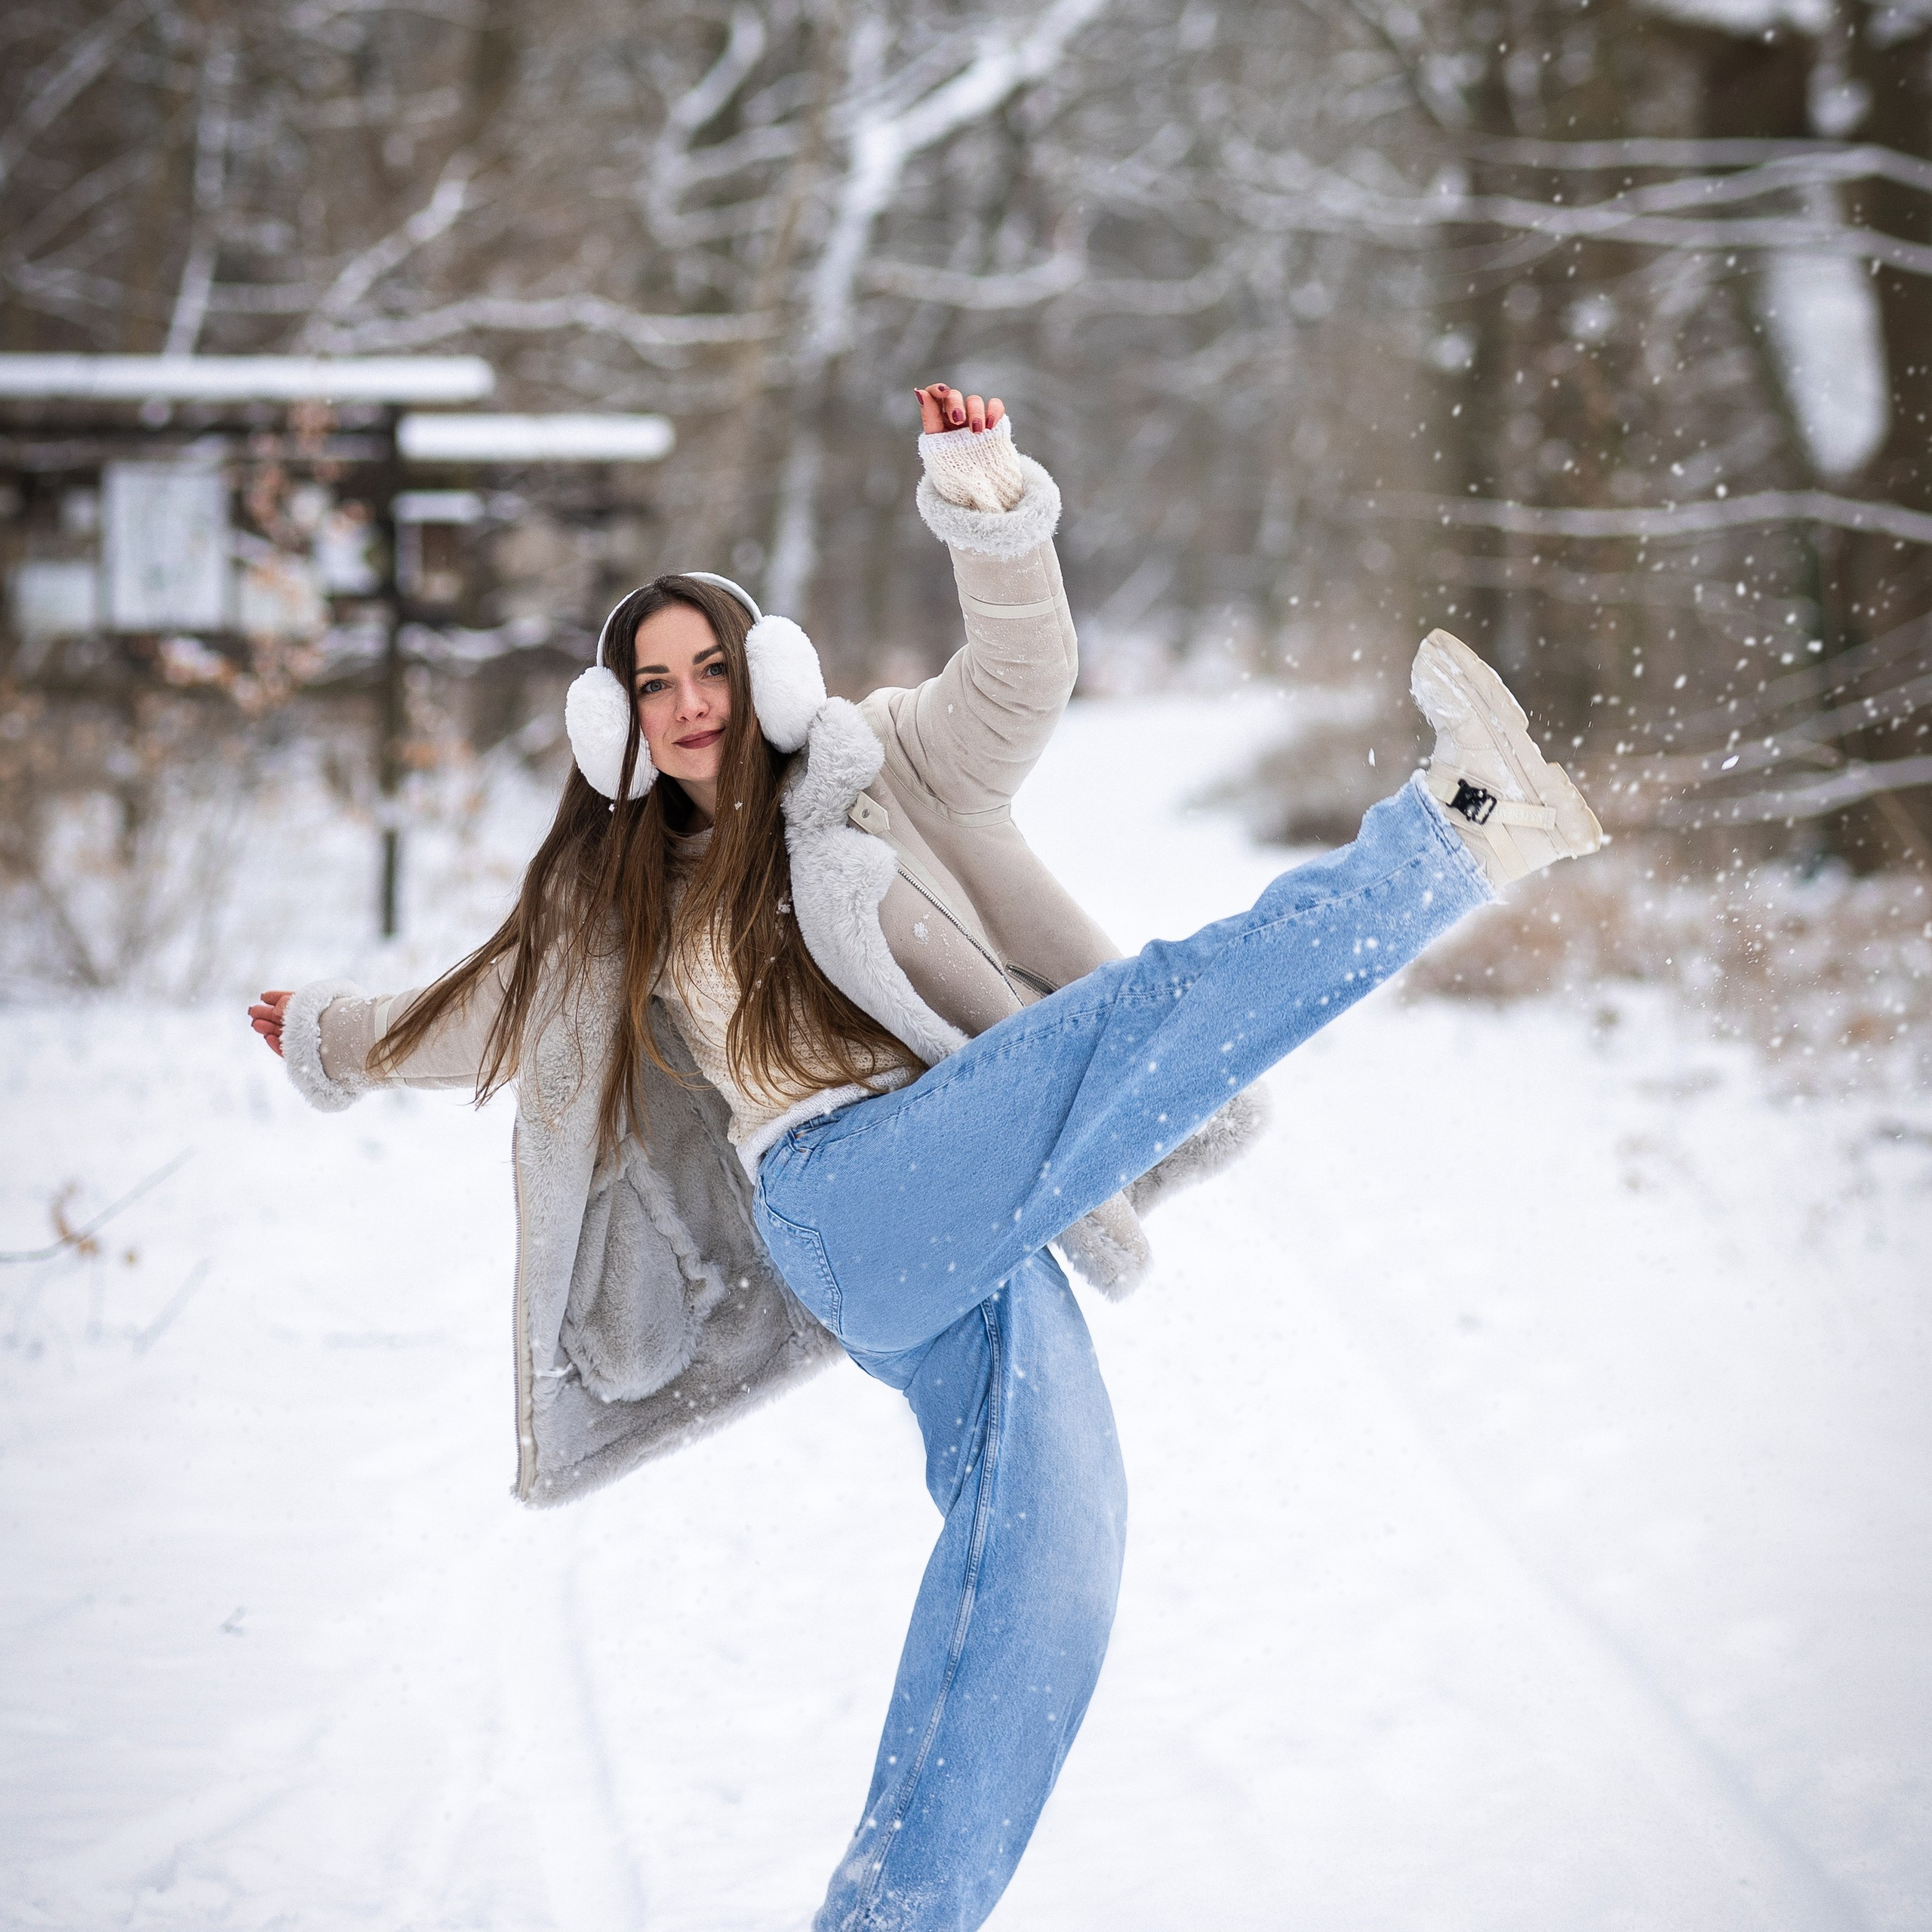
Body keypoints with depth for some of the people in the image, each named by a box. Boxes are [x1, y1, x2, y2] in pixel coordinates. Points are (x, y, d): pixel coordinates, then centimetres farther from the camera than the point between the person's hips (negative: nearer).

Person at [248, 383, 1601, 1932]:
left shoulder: (876, 767, 20)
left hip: (993, 1224, 1)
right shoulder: (621, 906, 29)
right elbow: (489, 1010, 47)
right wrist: (337, 1038, 60)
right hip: (842, 1196, -1)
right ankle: (1462, 832, -31)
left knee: (1046, 1541, -17)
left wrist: (989, 508, -17)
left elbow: (1019, 683, 1)